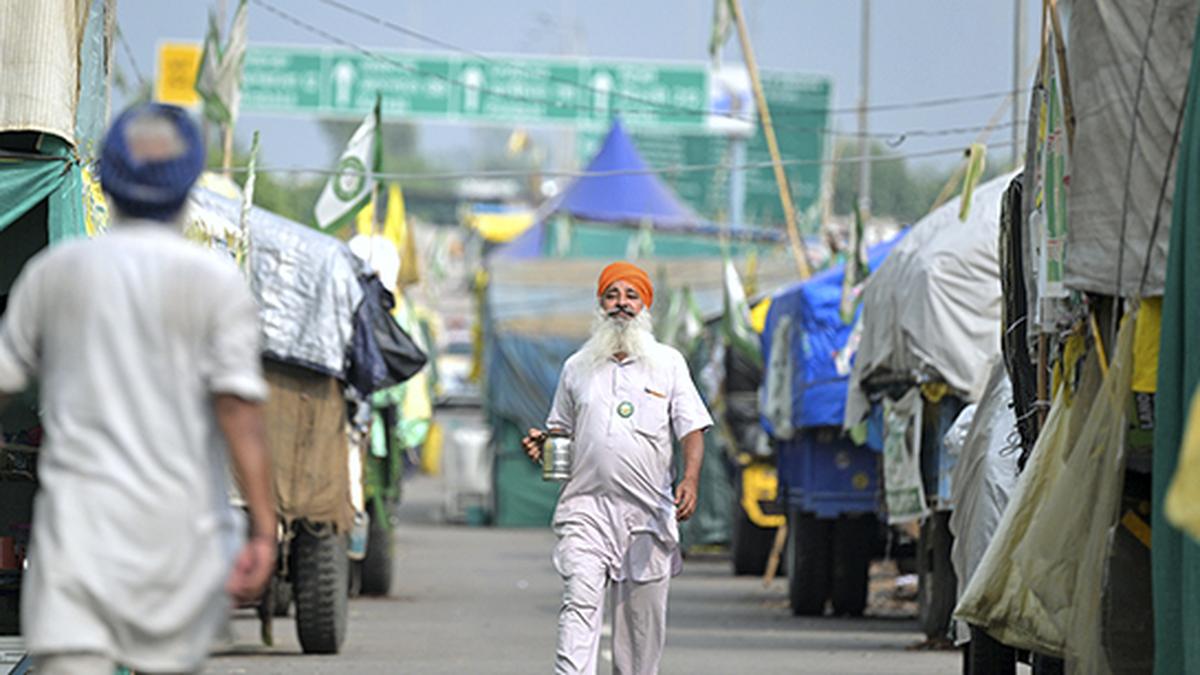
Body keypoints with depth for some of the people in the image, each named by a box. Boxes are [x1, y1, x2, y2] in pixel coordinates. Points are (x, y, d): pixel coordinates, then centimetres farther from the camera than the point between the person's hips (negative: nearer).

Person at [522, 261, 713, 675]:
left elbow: (692, 429, 3)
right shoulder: (577, 367, 13)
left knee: (643, 618, 3)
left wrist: (690, 480, -14)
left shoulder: (668, 363, 9)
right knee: (580, 600, -17)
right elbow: (562, 429, 24)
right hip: (587, 505, 0)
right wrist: (543, 444, 0)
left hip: (648, 513, 0)